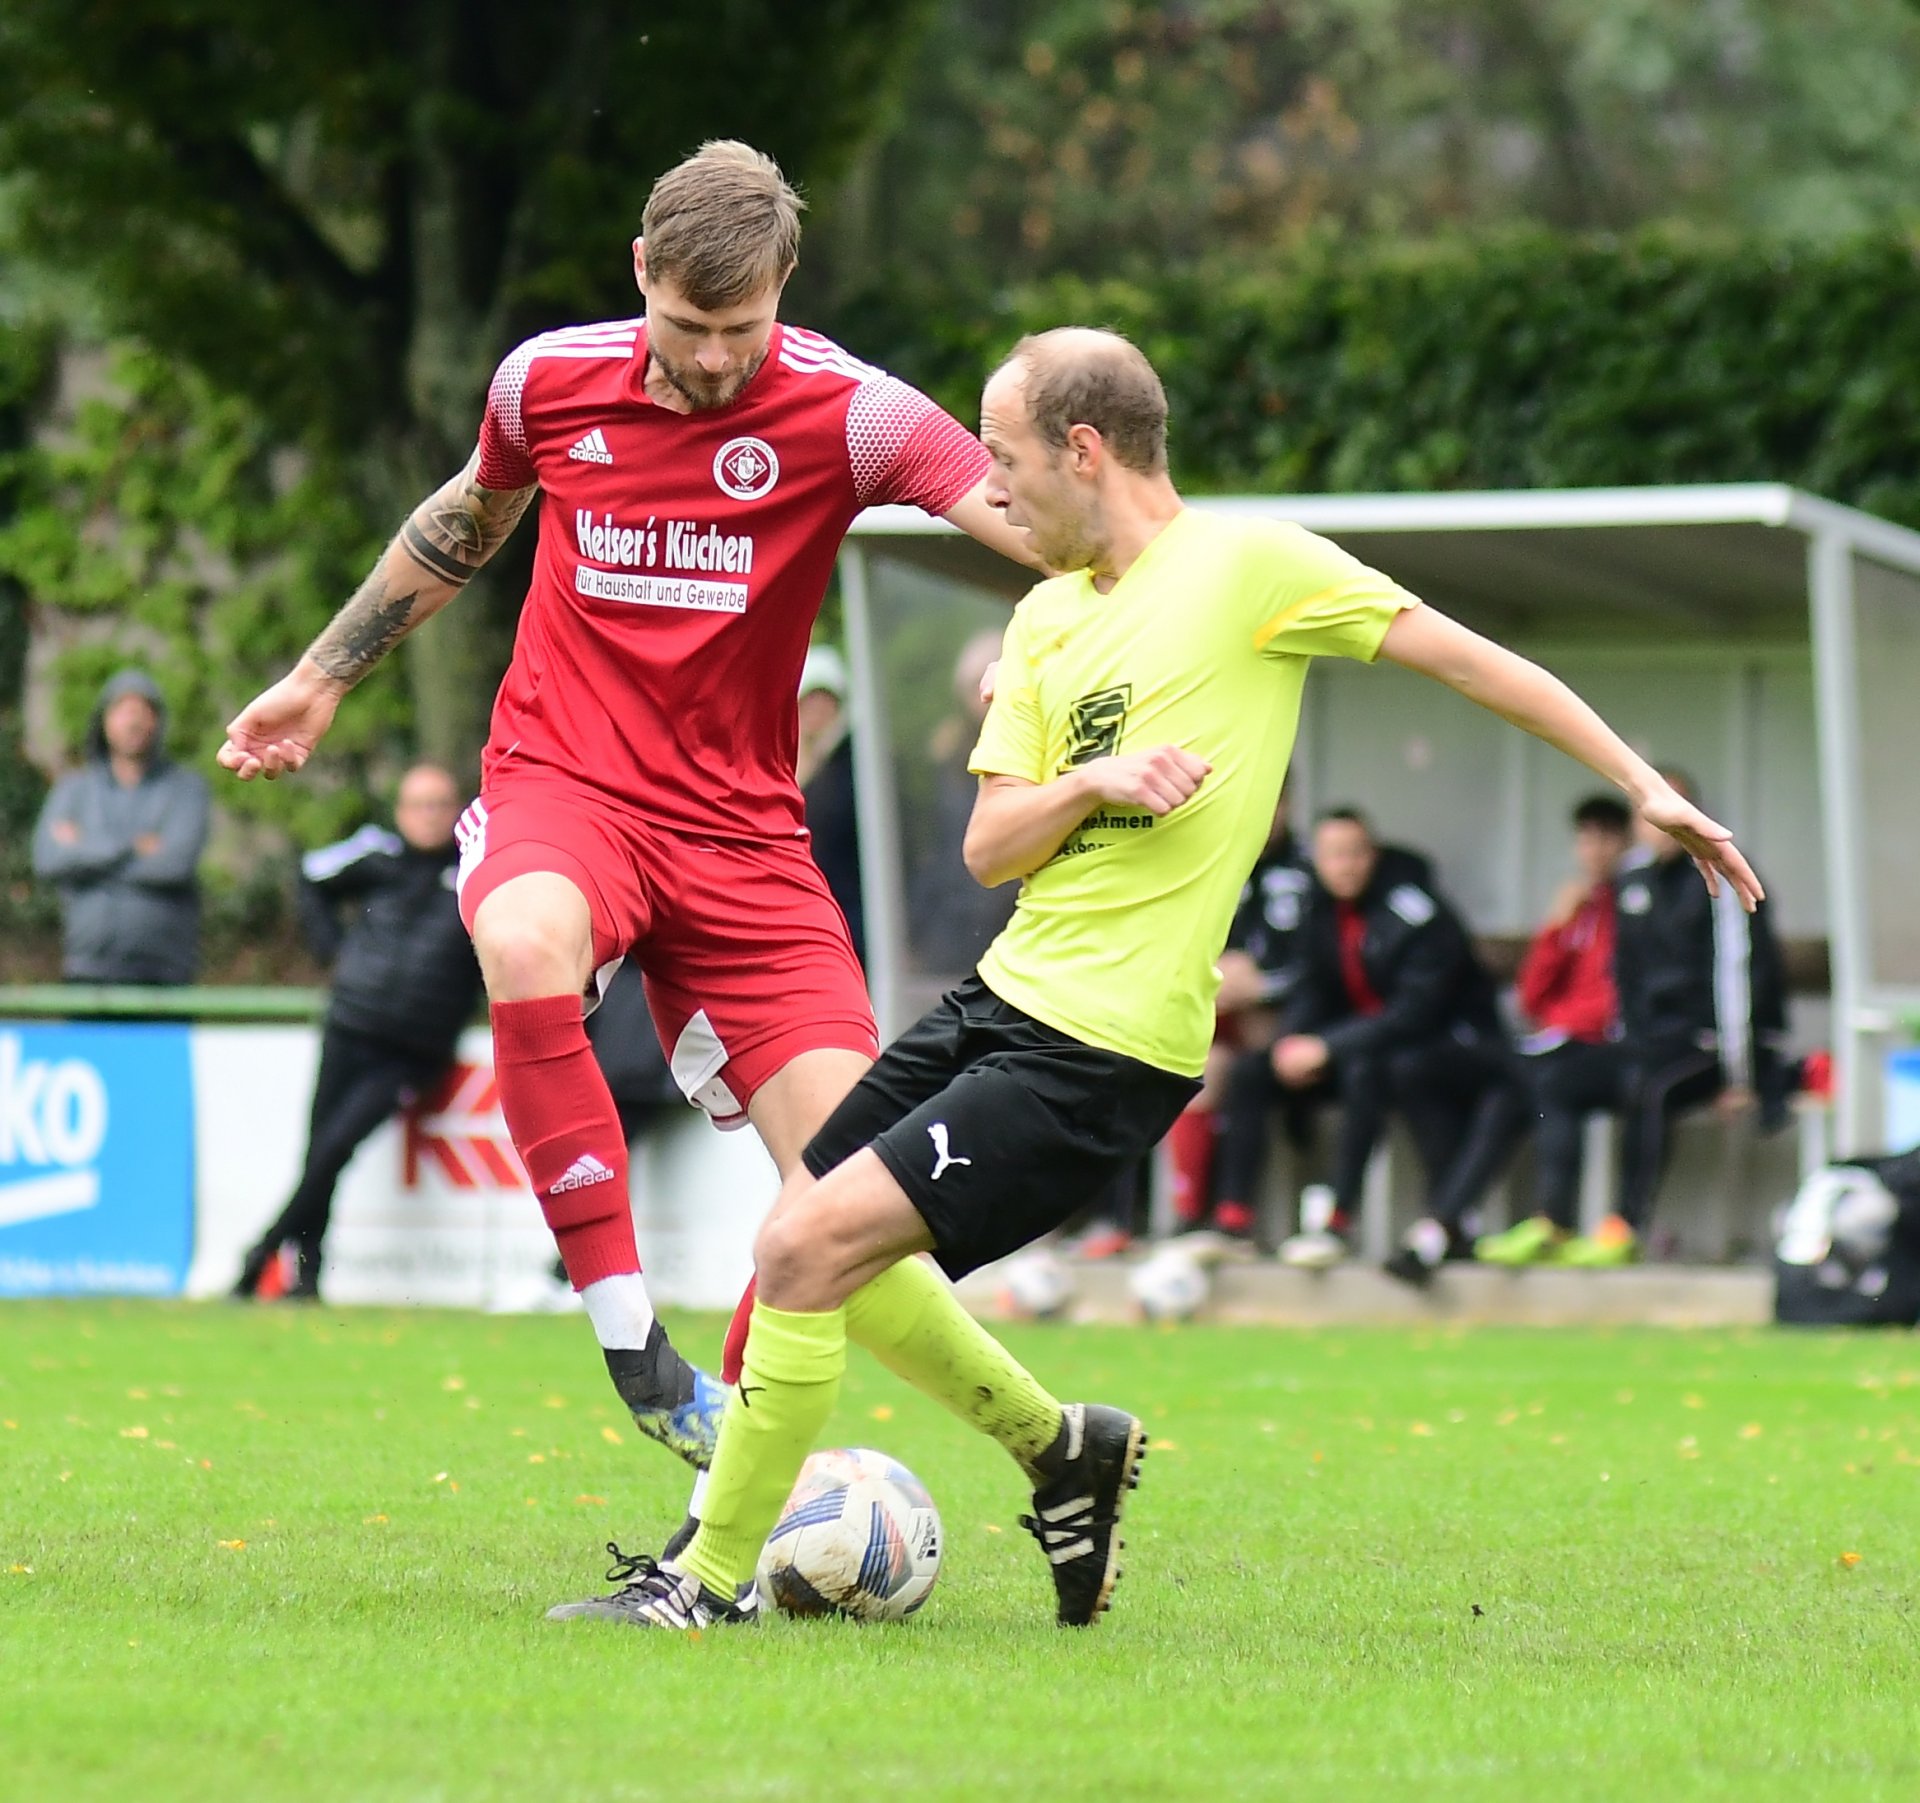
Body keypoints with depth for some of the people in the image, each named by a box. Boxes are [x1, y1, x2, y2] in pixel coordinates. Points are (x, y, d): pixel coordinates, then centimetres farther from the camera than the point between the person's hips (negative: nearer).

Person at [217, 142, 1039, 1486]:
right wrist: (323, 679, 28)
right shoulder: (549, 379, -1)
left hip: (738, 826, 0)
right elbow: (468, 519, 21)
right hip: (560, 782, 0)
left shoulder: (845, 413, -10)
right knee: (526, 940, -38)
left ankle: (734, 1474, 11)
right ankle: (632, 1346, -33)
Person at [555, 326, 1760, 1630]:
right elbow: (989, 847, 10)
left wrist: (1644, 784, -5)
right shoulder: (1046, 618, 14)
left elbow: (1466, 657, -4)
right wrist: (1092, 783, -11)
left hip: (1104, 1048, -9)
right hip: (1005, 996, 9)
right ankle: (1061, 1445, 27)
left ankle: (714, 1577, -3)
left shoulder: (1249, 565, -8)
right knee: (805, 1239, 13)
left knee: (809, 1250, -16)